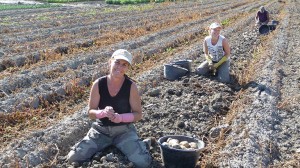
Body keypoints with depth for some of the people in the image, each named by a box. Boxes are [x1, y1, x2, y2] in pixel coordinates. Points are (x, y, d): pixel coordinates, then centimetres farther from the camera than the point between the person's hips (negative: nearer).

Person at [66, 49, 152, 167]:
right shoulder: (98, 84, -10)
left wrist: (120, 118, -27)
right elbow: (91, 112, -5)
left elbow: (138, 114, -7)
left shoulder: (131, 86, -13)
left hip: (124, 130, -1)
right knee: (73, 158, -12)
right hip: (101, 130, 1)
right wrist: (103, 113, -28)